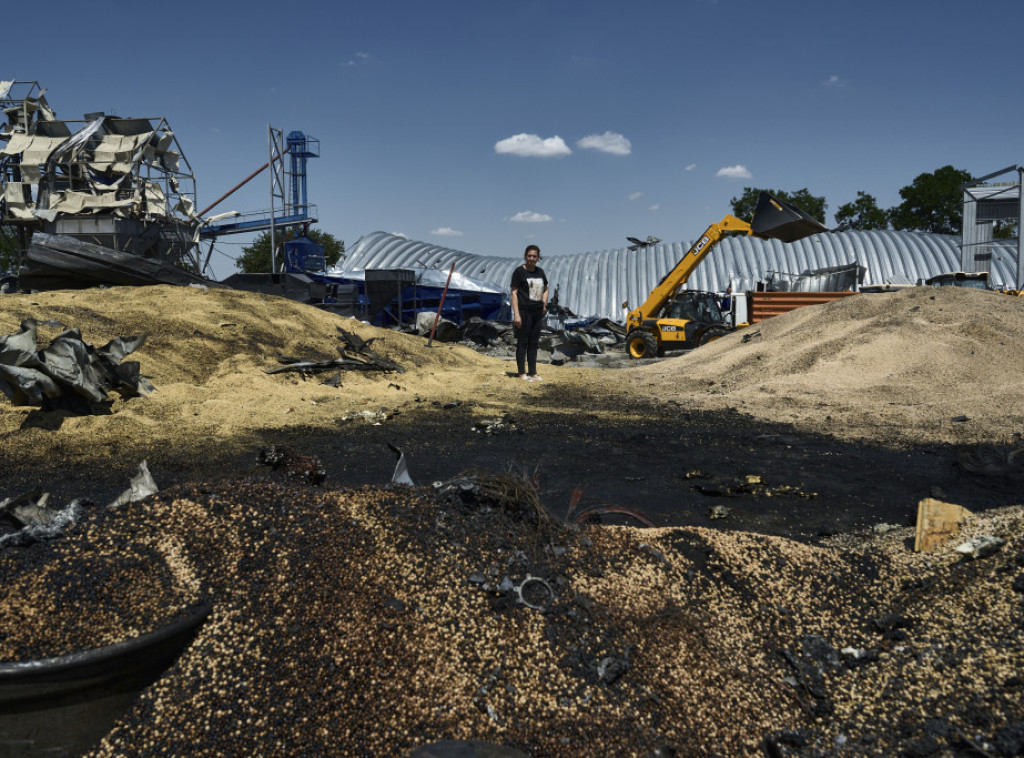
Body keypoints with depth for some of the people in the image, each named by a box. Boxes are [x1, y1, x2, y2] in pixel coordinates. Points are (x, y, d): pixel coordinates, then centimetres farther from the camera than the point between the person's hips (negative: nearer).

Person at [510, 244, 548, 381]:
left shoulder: (540, 271, 13)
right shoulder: (519, 271, -5)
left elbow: (545, 289, 26)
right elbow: (514, 293, -9)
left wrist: (544, 303, 7)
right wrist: (516, 314, -16)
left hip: (538, 312, 6)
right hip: (524, 311, -6)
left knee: (534, 343, 11)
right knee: (522, 342, -1)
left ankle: (533, 372, 17)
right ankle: (522, 373, 5)